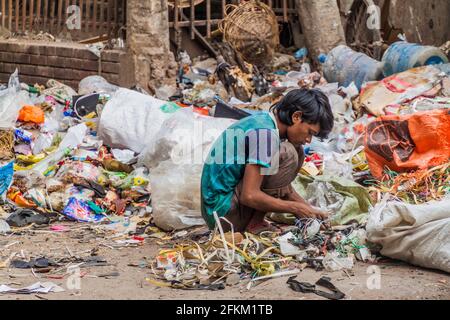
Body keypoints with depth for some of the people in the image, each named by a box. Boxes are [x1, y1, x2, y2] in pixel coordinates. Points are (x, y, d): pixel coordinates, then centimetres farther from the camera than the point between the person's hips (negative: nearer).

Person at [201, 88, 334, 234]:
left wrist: (309, 209, 9)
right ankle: (255, 224, -9)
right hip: (222, 211, -9)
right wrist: (295, 208, -15)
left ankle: (255, 220, 5)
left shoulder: (262, 120, 8)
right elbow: (249, 196, -25)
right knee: (287, 154, -17)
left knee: (297, 152, 8)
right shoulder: (264, 133, -21)